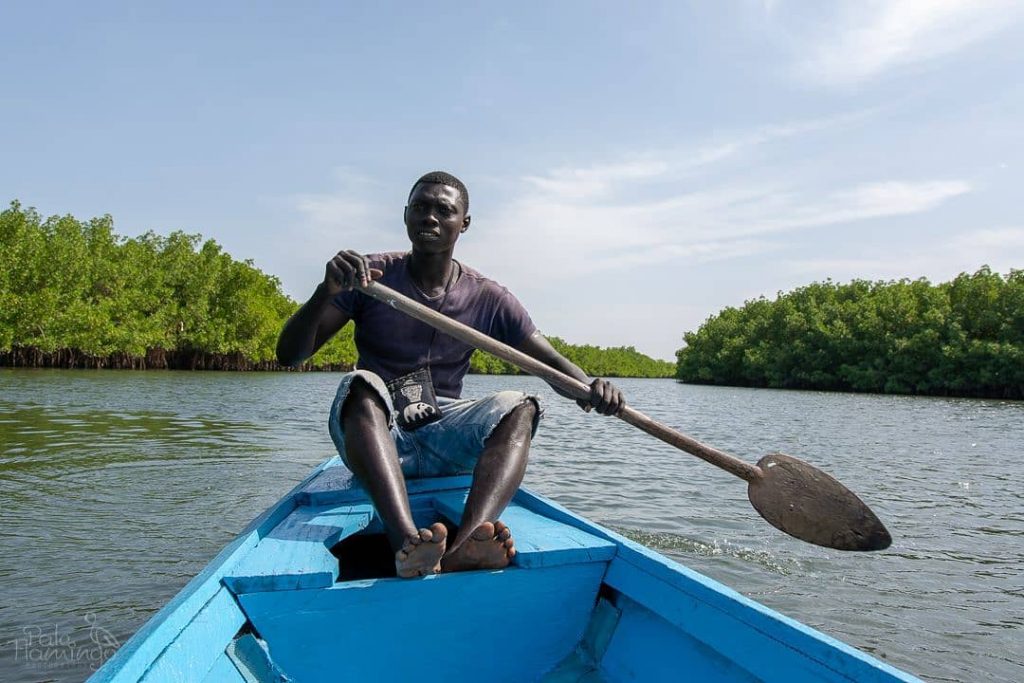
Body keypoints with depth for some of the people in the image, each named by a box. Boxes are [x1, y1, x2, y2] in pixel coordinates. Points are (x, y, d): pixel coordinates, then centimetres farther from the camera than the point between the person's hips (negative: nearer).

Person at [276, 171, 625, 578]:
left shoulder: (487, 298, 4)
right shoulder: (370, 276, -1)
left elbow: (554, 365, 2)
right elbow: (289, 355, -6)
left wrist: (590, 388, -21)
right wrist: (327, 291, -25)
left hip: (445, 440, 2)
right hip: (374, 433, -1)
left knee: (519, 407, -24)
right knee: (362, 385, -32)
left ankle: (465, 546, -50)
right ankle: (406, 541, -54)